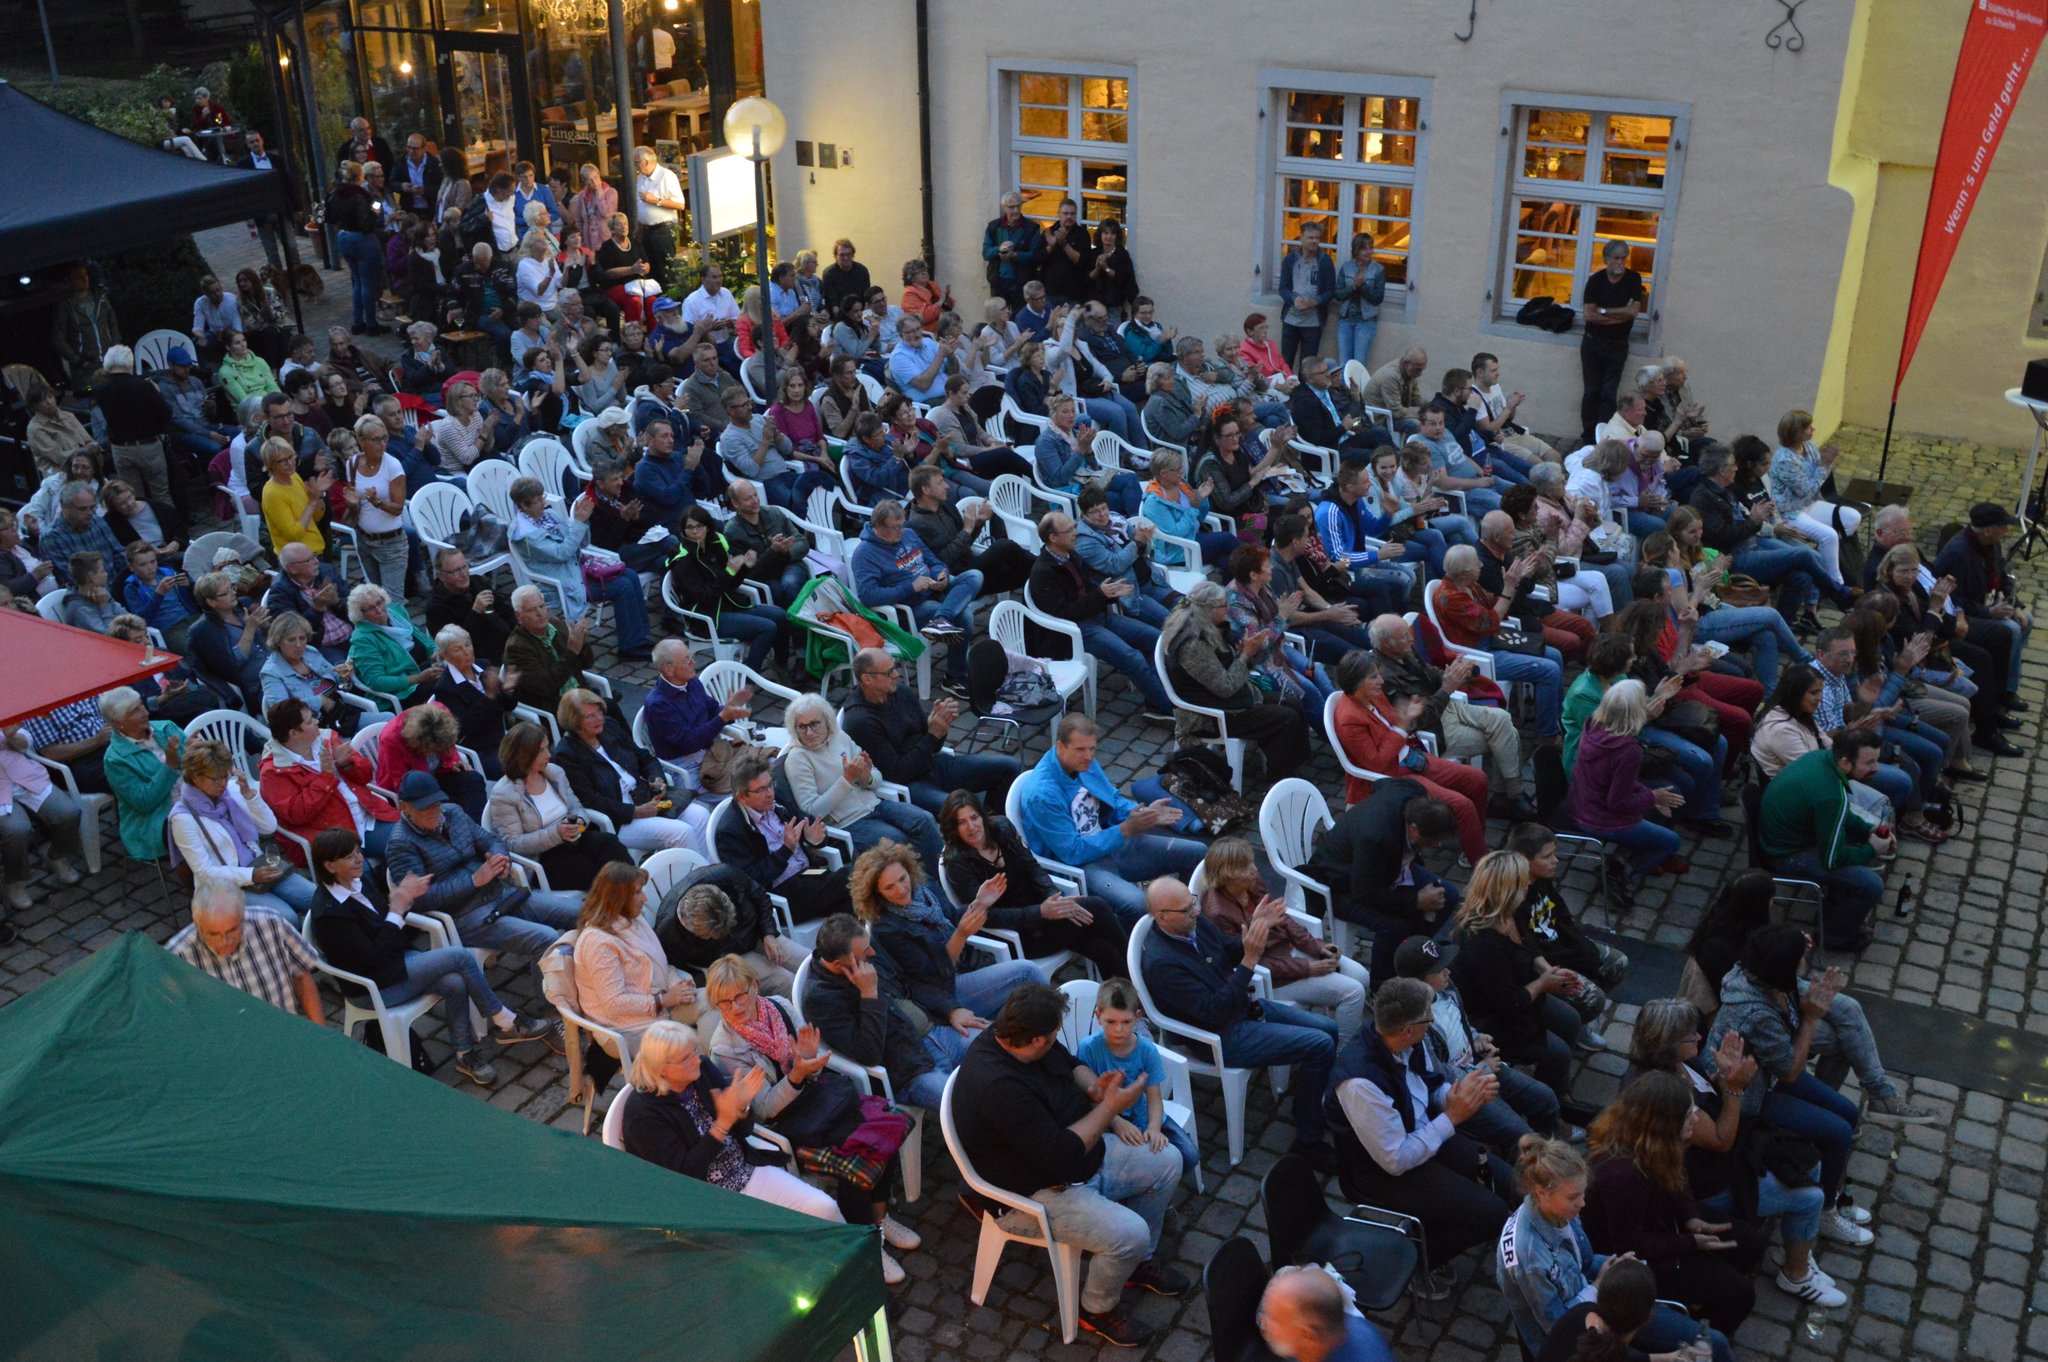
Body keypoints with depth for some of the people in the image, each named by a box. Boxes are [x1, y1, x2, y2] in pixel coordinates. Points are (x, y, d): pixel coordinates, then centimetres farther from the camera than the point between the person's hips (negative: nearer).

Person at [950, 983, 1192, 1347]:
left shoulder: (1010, 1037, -9)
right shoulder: (999, 1086, -37)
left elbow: (1071, 1064, 11)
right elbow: (1060, 1156, -33)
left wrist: (1093, 1086, -11)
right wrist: (1110, 1107, -25)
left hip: (1080, 1154, 10)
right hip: (1037, 1193, -10)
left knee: (1167, 1161, 9)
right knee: (1129, 1233, -25)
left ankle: (1141, 1262, 29)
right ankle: (1099, 1310, 6)